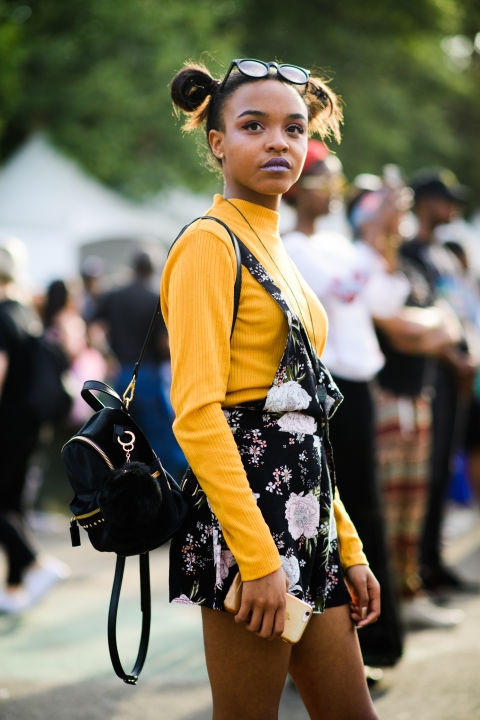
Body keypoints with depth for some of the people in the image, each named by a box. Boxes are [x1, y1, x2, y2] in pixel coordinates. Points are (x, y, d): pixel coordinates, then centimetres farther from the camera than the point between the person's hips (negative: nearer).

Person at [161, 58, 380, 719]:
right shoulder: (210, 243, -8)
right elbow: (197, 412, -17)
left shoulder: (274, 250, 18)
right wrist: (257, 556, -21)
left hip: (303, 514, 9)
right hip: (245, 511, -9)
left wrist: (348, 547, 15)